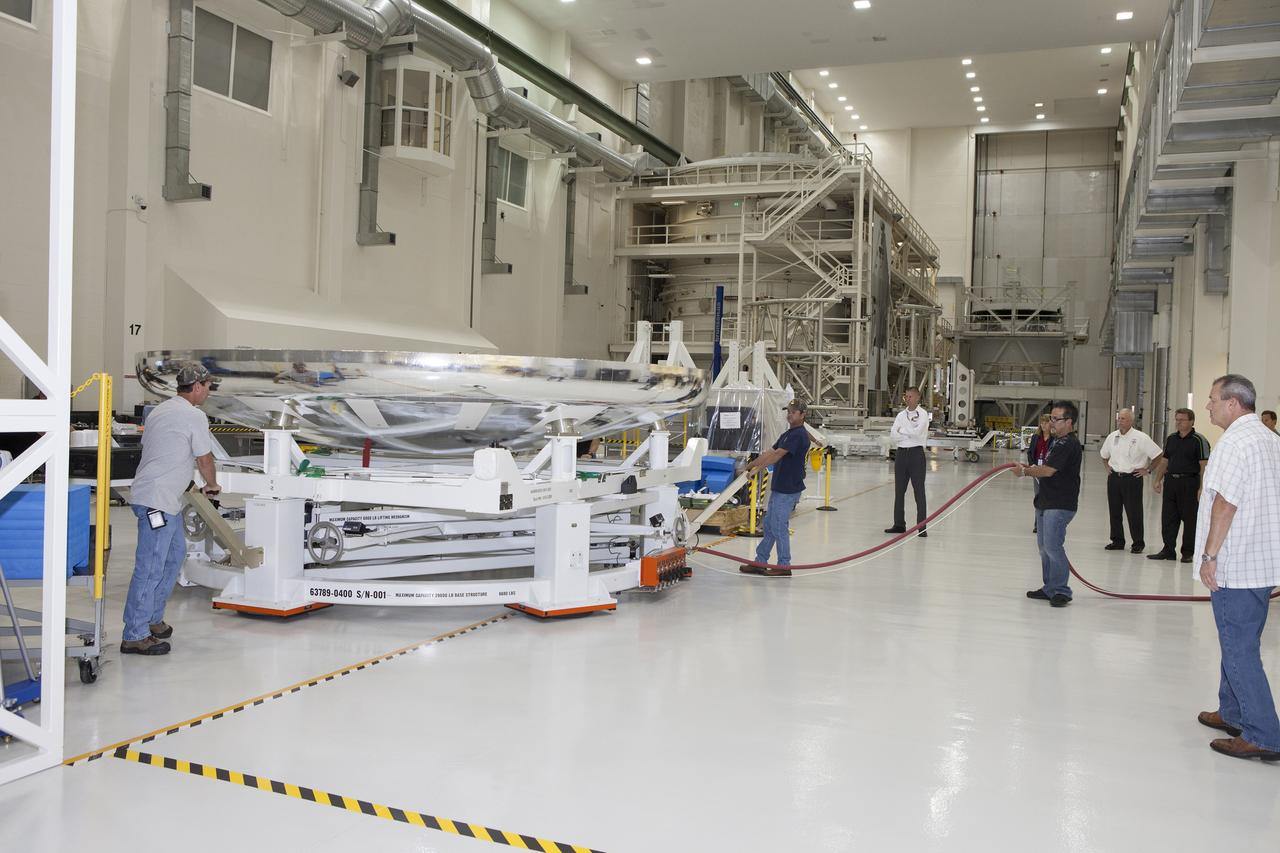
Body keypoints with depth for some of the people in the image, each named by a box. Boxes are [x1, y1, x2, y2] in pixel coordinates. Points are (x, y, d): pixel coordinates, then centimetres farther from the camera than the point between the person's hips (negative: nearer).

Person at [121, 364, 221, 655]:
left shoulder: (160, 410, 17)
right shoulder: (194, 416, -11)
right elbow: (204, 459, -4)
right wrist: (212, 485, 15)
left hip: (166, 499, 11)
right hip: (157, 501, -11)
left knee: (175, 553, 20)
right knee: (150, 567, -7)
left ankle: (152, 619, 28)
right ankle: (134, 636, -4)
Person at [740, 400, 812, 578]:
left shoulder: (800, 435, -15)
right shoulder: (788, 434, 17)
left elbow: (777, 455, -21)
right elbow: (771, 453, 15)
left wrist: (757, 467, -19)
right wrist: (752, 465, 6)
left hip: (788, 489, -10)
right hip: (779, 487, 10)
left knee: (779, 527, -3)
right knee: (769, 526, 13)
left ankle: (784, 566, 6)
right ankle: (760, 563, 19)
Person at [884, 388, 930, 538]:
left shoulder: (923, 414, -2)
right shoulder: (901, 415, 12)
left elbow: (917, 432, -18)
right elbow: (892, 436, 1)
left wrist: (901, 431, -5)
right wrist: (910, 434, -11)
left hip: (916, 453, -5)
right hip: (901, 453, 5)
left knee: (919, 491, -5)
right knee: (899, 490, 9)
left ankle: (922, 527, -3)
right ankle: (899, 524, 18)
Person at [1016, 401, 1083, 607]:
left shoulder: (1068, 444, -16)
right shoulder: (1058, 442, 17)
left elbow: (1048, 470, -22)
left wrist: (1025, 471, -9)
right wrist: (1032, 469, 7)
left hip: (1060, 505, -11)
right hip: (1046, 503, 11)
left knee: (1052, 546, -12)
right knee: (1044, 546, 14)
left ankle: (1061, 591, -3)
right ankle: (1049, 588, 23)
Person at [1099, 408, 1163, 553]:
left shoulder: (1141, 437, -8)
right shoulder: (1112, 436, 8)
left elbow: (1157, 455, -6)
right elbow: (1104, 455, 26)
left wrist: (1147, 470, -5)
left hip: (1132, 478, -5)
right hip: (1114, 477, 5)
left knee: (1134, 512, -2)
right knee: (1114, 511, 9)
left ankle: (1138, 543, 9)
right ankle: (1117, 541, 19)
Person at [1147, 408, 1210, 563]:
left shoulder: (1199, 440, -7)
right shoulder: (1171, 439, 13)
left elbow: (1204, 465, -11)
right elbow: (1164, 461, 18)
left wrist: (1202, 488, -18)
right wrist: (1157, 480, 10)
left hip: (1189, 483, -6)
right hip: (1171, 481, 6)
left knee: (1189, 519, 2)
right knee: (1168, 517, 7)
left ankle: (1188, 552, 11)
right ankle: (1168, 550, 14)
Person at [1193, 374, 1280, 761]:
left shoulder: (1235, 441, -16)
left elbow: (1225, 503, -22)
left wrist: (1210, 555, -17)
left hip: (1237, 565, -10)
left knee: (1239, 650, -3)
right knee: (1239, 644, 20)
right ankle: (1233, 713, 31)